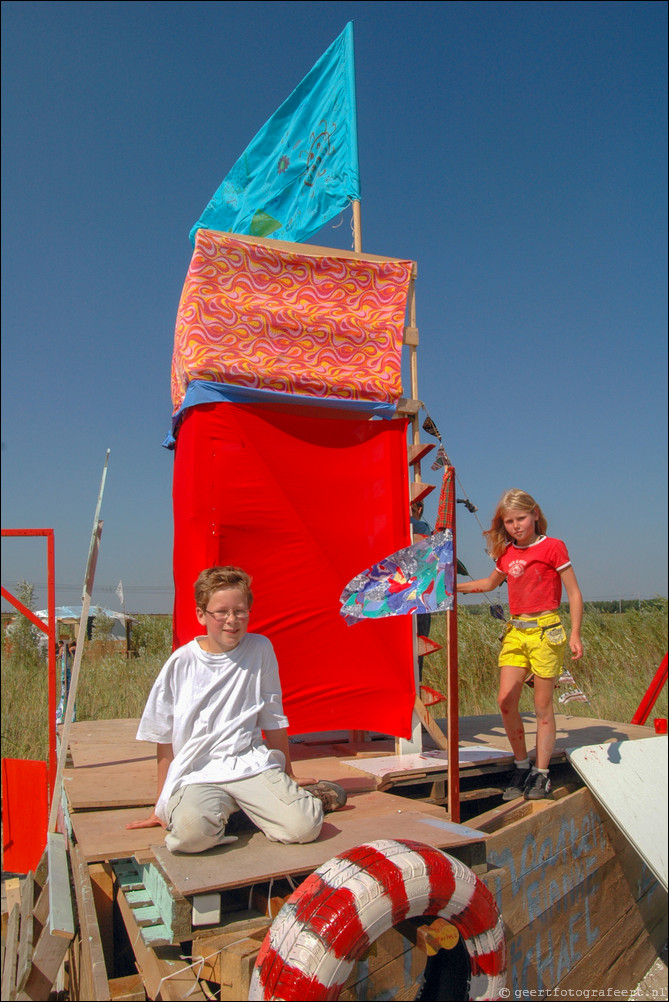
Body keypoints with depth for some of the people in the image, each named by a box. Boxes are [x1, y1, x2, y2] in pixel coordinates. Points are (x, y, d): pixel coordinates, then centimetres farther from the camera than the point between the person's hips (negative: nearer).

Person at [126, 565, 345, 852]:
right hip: (197, 774, 0)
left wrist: (288, 778, 19)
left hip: (252, 764, 0)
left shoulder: (260, 649, 2)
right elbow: (165, 740, 8)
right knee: (192, 833, -32)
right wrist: (161, 806, 13)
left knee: (304, 827, -24)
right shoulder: (181, 663, -1)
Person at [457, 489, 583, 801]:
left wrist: (575, 634, -11)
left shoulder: (553, 547, -4)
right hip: (515, 631, 5)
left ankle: (541, 774, 14)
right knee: (506, 701, -2)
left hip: (545, 630, -5)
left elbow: (574, 593, -3)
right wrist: (454, 586, 23)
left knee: (542, 705, 2)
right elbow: (490, 583, 31)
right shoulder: (507, 554, 11)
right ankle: (521, 767, 15)